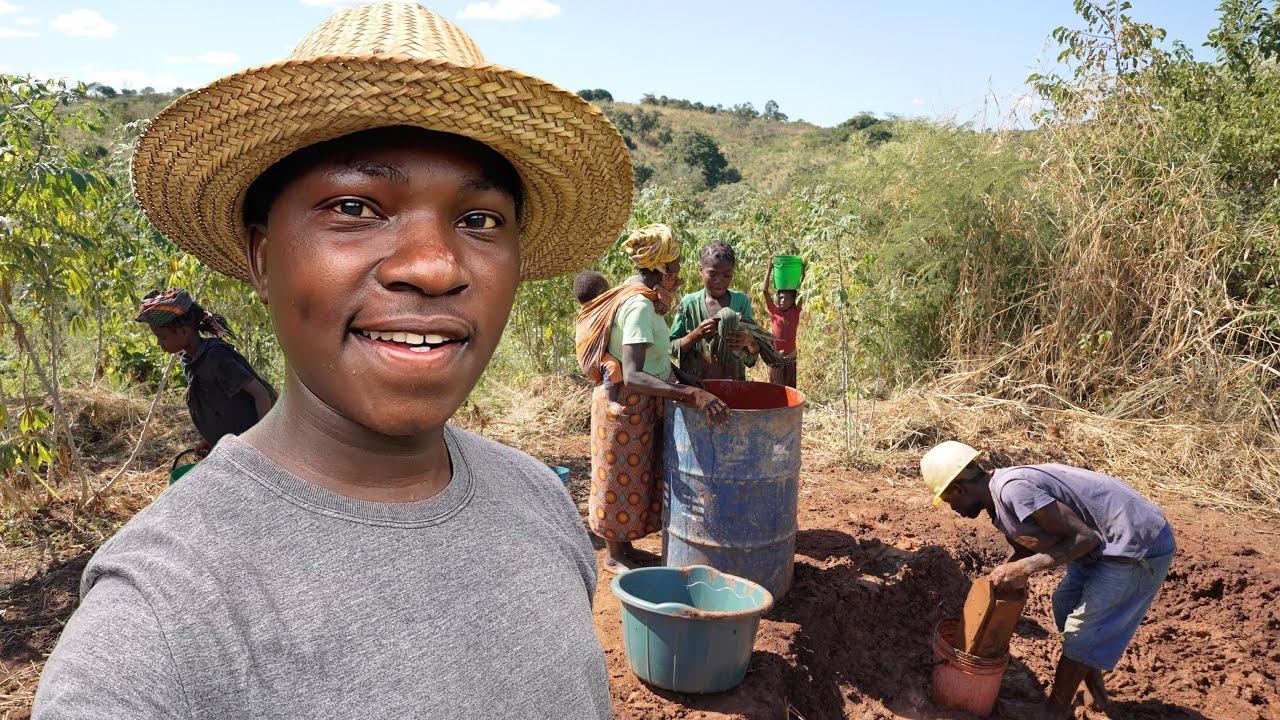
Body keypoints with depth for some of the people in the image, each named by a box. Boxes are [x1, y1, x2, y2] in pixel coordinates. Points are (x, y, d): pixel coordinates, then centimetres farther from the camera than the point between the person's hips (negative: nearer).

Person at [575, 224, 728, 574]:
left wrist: (683, 378, 3)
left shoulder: (643, 296, 4)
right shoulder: (640, 306, -26)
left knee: (638, 477, 20)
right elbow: (632, 377, -36)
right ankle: (613, 555, 23)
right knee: (623, 478, 6)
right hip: (627, 404, -9)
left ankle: (623, 546, 35)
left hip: (642, 404, 9)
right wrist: (693, 395, -42)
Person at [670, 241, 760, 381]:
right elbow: (672, 348, -5)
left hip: (734, 380, 1)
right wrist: (696, 335, -21)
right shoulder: (688, 303, -7)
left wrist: (749, 341, -23)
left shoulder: (741, 301, -3)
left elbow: (754, 351, -2)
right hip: (695, 383, -1)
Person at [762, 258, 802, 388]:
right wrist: (770, 269, -19)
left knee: (790, 388, 10)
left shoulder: (795, 312, -3)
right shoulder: (774, 311, -7)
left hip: (790, 357, 2)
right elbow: (765, 290, -14)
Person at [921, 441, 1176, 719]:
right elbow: (1024, 548, 19)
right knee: (1066, 604, 22)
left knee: (1080, 632, 2)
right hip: (1112, 540, 10)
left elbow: (1085, 537, -24)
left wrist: (1025, 568, -24)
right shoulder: (998, 500, 5)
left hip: (1139, 545, -10)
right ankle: (1096, 691, 38)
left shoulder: (1013, 489, -26)